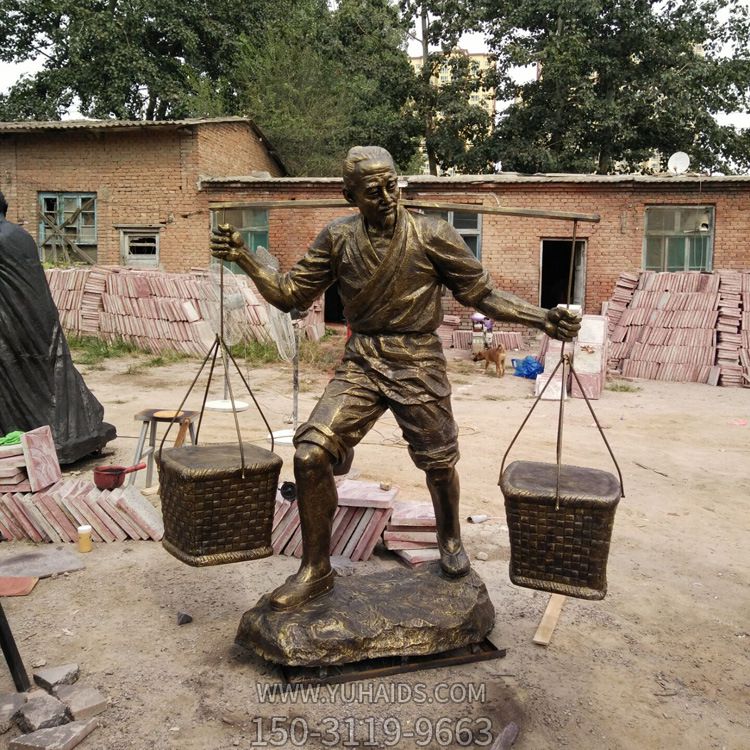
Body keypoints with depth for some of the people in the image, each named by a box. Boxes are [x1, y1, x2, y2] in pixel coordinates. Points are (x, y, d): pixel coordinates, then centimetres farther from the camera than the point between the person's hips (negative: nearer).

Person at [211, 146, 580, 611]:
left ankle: (450, 539, 47)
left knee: (439, 463, 12)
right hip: (361, 363, 2)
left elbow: (481, 294, -2)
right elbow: (292, 294, 5)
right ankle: (316, 570, 8)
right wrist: (245, 258, -7)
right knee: (311, 454, -12)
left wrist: (542, 318, -12)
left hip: (418, 364, -1)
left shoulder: (432, 235, -7)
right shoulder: (338, 238, 1)